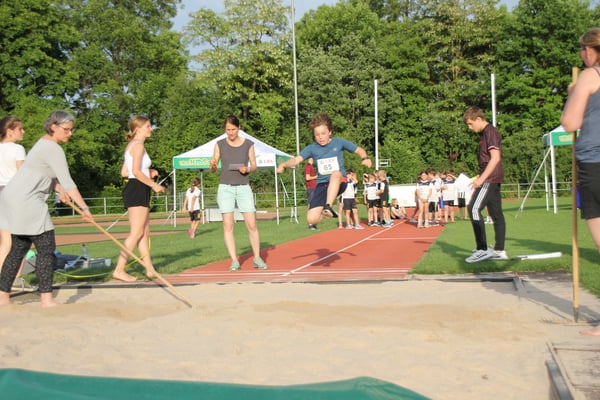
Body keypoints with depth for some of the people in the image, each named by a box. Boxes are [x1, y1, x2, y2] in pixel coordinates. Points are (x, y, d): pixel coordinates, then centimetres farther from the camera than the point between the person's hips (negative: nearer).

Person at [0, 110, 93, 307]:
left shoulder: (45, 143, 17)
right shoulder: (53, 149, -15)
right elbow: (67, 181, -21)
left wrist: (59, 189, 7)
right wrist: (84, 208, -21)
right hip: (27, 202, -10)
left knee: (19, 248, 15)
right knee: (46, 248, -7)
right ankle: (46, 299, -7)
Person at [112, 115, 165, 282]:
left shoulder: (131, 145, 20)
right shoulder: (138, 145, -10)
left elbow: (124, 172, 17)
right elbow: (136, 171, -20)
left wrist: (148, 173, 16)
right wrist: (153, 184, -14)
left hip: (135, 191, 10)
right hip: (138, 189, -10)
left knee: (145, 232, 11)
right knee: (136, 233, -9)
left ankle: (150, 269, 15)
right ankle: (119, 270, -9)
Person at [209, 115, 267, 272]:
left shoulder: (248, 144, 2)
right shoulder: (220, 144, 3)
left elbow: (254, 166, 8)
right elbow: (213, 169, 5)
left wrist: (247, 169, -14)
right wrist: (212, 165, -17)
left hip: (244, 187, 0)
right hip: (225, 187, 0)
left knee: (252, 224, -4)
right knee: (228, 225, -4)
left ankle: (257, 258, 9)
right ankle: (234, 260, 3)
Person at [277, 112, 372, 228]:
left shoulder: (339, 142, 2)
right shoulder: (311, 148, 2)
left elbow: (359, 150, 10)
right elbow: (297, 159, -11)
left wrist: (365, 158, -11)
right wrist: (284, 164, -30)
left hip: (339, 182, -2)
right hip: (322, 184, 2)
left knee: (336, 173, -40)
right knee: (311, 219, -13)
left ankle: (328, 207, -36)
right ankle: (325, 213, 23)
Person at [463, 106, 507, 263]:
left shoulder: (490, 132, -12)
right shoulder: (485, 133, 18)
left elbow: (495, 158, -20)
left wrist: (481, 178, -23)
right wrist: (481, 177, 21)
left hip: (490, 178, -10)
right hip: (493, 179, 10)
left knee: (474, 209, -15)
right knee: (496, 213, 9)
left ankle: (482, 249, -15)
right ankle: (499, 251, 12)